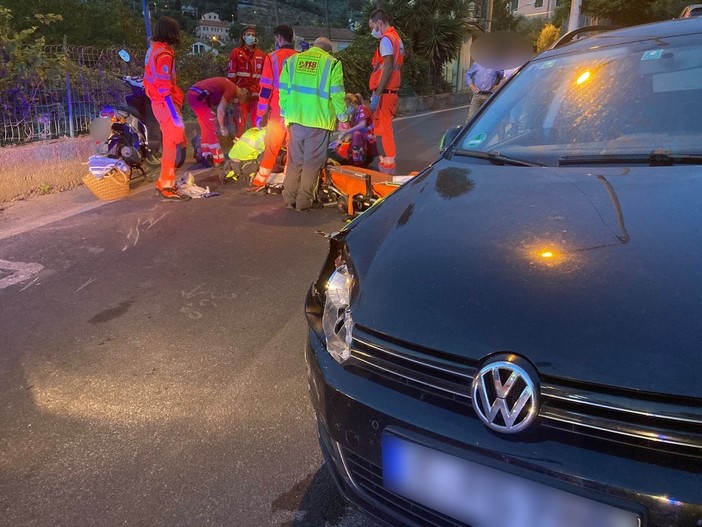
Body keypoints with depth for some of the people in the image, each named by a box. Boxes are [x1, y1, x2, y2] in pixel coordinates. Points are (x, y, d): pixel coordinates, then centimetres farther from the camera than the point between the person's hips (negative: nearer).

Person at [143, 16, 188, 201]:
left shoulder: (153, 49, 15)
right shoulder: (164, 54, -16)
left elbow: (150, 80, 18)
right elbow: (164, 88, -20)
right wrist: (175, 115, -21)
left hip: (158, 103, 10)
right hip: (166, 104, -10)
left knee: (174, 142, 16)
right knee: (173, 144, -8)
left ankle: (164, 182, 22)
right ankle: (167, 188, -5)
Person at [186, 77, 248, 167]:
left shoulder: (227, 85, 22)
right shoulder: (232, 89, -7)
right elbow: (220, 109, -12)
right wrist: (223, 128, -4)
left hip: (192, 94, 10)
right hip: (198, 96, -10)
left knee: (206, 128, 17)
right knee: (210, 129, -4)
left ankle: (206, 157, 21)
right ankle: (218, 160, 1)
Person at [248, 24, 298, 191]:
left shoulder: (272, 57, -4)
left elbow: (266, 88, -6)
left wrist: (260, 114, -2)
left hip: (278, 112, -3)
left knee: (271, 148, 5)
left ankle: (260, 182, 11)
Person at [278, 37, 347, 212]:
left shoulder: (292, 60, 11)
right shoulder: (332, 64, -1)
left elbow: (283, 89, 9)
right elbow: (337, 94, -7)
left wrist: (285, 112, 17)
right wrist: (342, 116, 3)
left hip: (296, 119, 4)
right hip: (319, 120, -4)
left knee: (294, 159, 13)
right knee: (312, 162, 4)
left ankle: (289, 198, 17)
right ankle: (304, 201, 6)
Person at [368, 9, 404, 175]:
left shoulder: (386, 39, -8)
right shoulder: (396, 38, 20)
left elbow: (388, 68, -19)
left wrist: (376, 95, -22)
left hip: (384, 92, -10)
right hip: (391, 91, 10)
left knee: (382, 130, -10)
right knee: (383, 129, 14)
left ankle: (388, 166, -11)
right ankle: (386, 164, 19)